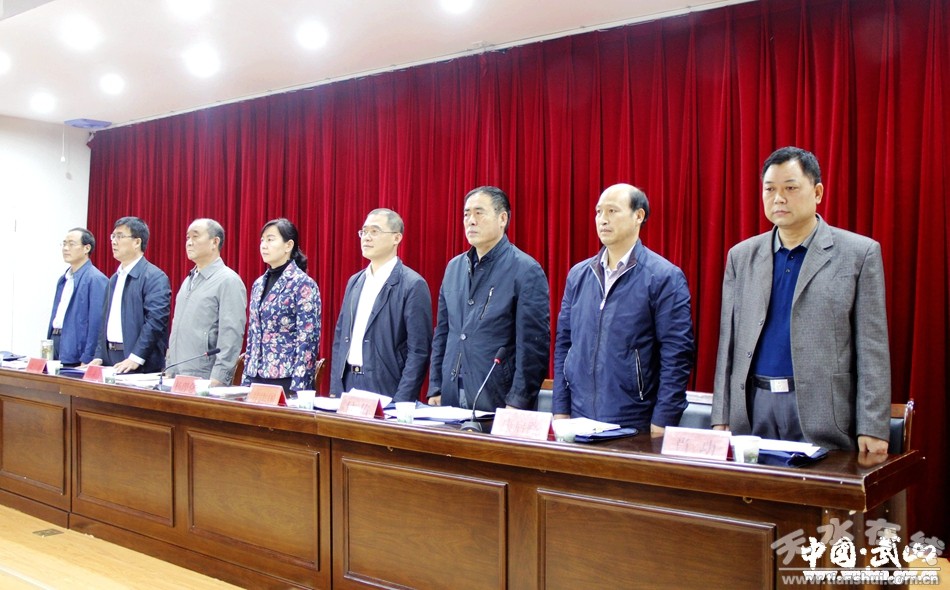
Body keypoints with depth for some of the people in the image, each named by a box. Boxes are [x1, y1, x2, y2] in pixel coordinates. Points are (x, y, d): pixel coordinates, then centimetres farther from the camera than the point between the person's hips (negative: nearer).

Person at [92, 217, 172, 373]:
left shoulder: (155, 277, -10)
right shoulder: (114, 279, 18)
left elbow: (155, 321, -18)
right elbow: (106, 320, 19)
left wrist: (135, 358, -22)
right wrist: (99, 356, 9)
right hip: (110, 359, 7)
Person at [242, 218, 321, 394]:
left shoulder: (303, 284, -10)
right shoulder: (258, 284, 11)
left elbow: (308, 341, -14)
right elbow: (252, 337, 15)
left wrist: (297, 390, -17)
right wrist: (246, 380, 12)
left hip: (287, 380, -6)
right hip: (257, 377, 6)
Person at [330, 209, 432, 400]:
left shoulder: (413, 285, -10)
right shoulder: (354, 282, 12)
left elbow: (419, 350, -13)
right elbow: (340, 338, 14)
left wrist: (401, 403, -16)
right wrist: (334, 392, 8)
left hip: (386, 391, -6)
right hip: (348, 385, 6)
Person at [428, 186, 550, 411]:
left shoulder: (526, 270, -8)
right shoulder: (454, 267, 11)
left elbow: (534, 345, -12)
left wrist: (516, 404, -15)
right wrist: (435, 390, 10)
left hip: (498, 402, -5)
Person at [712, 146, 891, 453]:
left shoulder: (860, 253, 0)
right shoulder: (741, 256, 9)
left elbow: (872, 350, -3)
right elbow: (728, 343, 9)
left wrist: (872, 428, -8)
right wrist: (721, 417, 5)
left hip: (822, 411, -3)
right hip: (753, 408, 3)